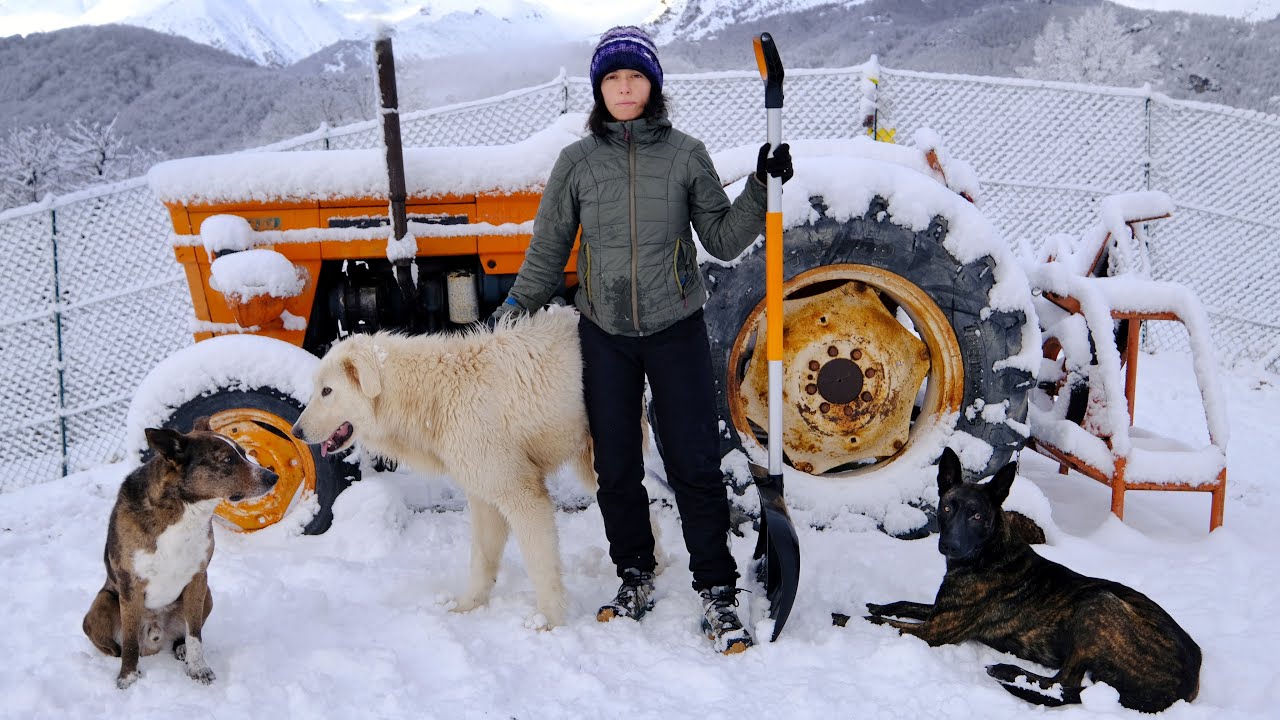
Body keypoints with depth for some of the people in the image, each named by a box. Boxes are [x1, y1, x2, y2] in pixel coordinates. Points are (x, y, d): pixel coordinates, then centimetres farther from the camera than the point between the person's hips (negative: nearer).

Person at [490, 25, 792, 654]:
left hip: (676, 330, -2)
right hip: (605, 334, 2)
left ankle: (717, 592, 8)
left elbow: (722, 240, 4)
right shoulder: (577, 162, 2)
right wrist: (514, 309, 12)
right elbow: (548, 249, 12)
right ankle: (635, 579, 26)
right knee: (616, 467, 9)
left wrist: (761, 189, -9)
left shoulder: (686, 155, -1)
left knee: (695, 464, -3)